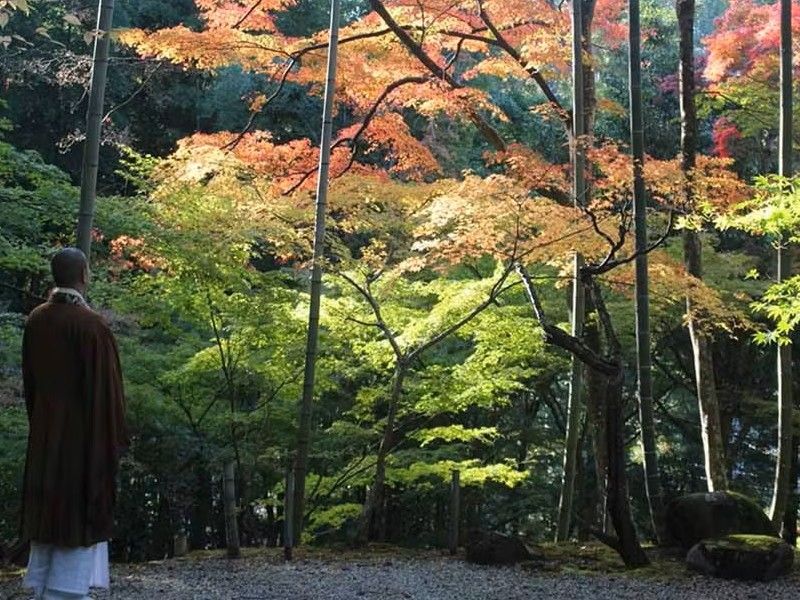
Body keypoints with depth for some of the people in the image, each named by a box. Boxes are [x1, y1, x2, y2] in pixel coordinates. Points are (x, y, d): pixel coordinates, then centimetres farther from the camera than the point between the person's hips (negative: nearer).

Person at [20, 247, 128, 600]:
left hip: (44, 431, 7)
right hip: (83, 431, -7)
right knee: (81, 508, 1)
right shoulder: (90, 324, -18)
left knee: (49, 504, 15)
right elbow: (105, 385, -16)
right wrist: (116, 435, -8)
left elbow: (28, 378, 11)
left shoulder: (36, 320, 2)